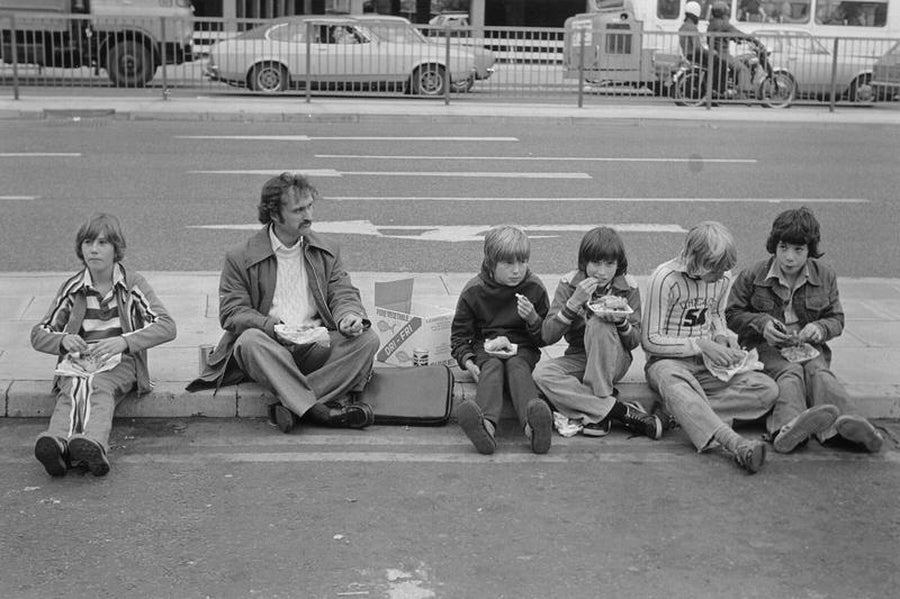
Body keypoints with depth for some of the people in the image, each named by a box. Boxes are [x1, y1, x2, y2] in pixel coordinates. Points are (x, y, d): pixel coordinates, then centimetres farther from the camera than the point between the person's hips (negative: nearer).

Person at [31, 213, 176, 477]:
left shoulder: (133, 283, 5)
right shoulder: (73, 287, 12)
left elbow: (167, 326, -7)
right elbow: (38, 334, 14)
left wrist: (123, 341, -23)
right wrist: (63, 340, -11)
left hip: (119, 362, -2)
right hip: (77, 360, 2)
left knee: (99, 388, -36)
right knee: (73, 389, -33)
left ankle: (92, 443, -65)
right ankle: (57, 443, -63)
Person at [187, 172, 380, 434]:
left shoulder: (326, 251, 15)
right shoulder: (241, 258, 3)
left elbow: (343, 295, 11)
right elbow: (232, 313, -1)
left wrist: (349, 316, -15)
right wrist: (271, 325, -21)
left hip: (317, 347, 3)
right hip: (270, 345, -3)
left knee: (366, 339, -24)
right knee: (250, 340, -36)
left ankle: (293, 405, -35)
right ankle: (321, 411, -44)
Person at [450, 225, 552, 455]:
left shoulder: (534, 288, 2)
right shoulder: (473, 291, 0)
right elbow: (459, 335, 8)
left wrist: (533, 319, -15)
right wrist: (467, 361, -12)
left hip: (522, 348, 0)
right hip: (485, 349, 0)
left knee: (517, 366, -34)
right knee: (492, 366, -35)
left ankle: (532, 426, -67)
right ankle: (487, 425, -67)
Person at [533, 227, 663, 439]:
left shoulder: (628, 287, -7)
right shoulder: (569, 284, -7)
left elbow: (635, 341, -6)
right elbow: (547, 336, -14)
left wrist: (621, 322, -28)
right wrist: (574, 302, -27)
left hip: (614, 363, -2)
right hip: (578, 358, 2)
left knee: (598, 324, -32)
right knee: (542, 373, -30)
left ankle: (593, 413, -27)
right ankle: (621, 411, -31)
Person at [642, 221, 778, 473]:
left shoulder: (722, 278, 3)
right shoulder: (666, 278, -15)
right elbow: (650, 341, -14)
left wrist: (722, 337, 3)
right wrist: (701, 345, -20)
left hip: (708, 364, 6)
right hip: (668, 362, -6)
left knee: (768, 389, -19)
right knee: (673, 383, -44)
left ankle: (689, 415, -30)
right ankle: (736, 444, -64)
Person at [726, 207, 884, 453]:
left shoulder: (825, 276, 6)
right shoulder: (753, 275, -1)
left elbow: (836, 319, 14)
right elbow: (733, 315, 6)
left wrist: (820, 328, -11)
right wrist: (761, 323, -14)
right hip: (767, 347, -2)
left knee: (819, 371, -32)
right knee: (789, 373, -35)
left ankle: (846, 426, -65)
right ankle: (788, 426, -71)